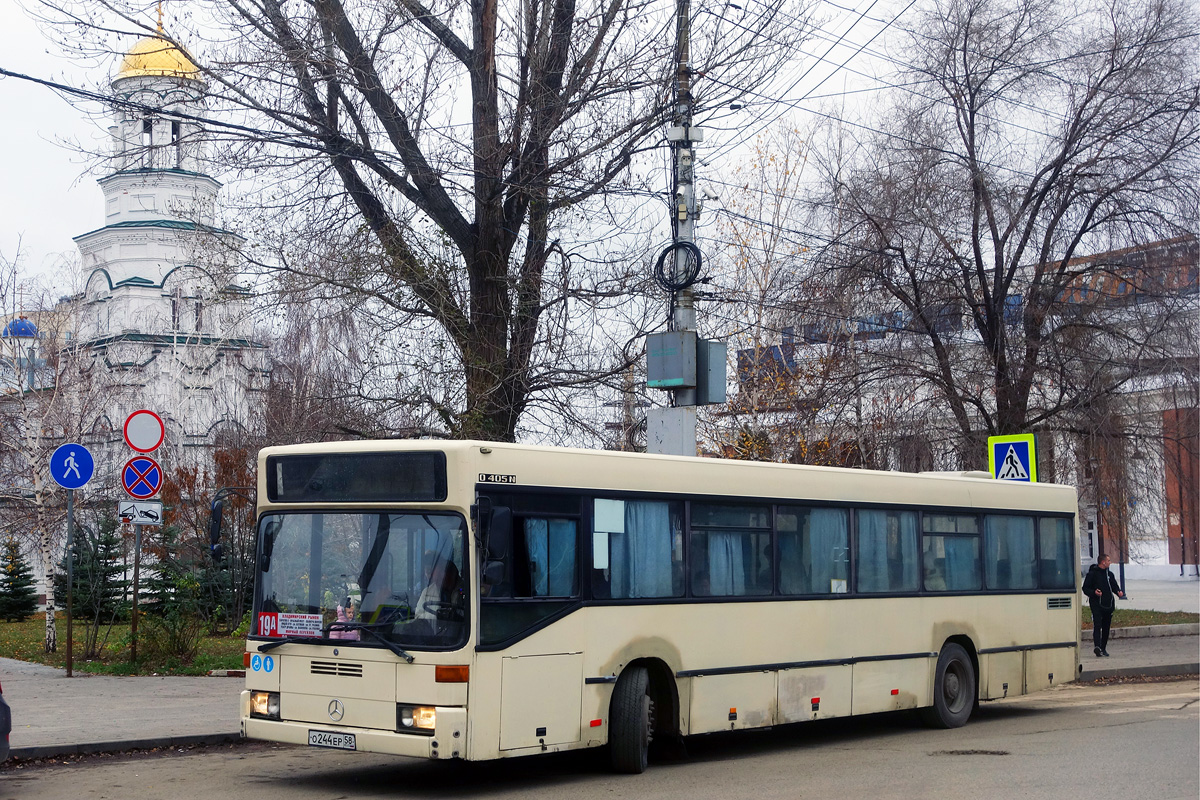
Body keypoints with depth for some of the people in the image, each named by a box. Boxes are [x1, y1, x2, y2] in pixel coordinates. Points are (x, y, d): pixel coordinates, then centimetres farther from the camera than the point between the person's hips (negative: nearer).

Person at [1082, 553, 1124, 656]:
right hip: (1096, 604, -6)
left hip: (1108, 604, 6)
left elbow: (1115, 586, 23)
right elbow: (1085, 588, -2)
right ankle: (1097, 646, -30)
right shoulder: (1092, 574, -3)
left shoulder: (1109, 574, 16)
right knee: (1097, 625, -18)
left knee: (1106, 628, 9)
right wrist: (1094, 592, -20)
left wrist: (1119, 592, 1)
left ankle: (1103, 648, 18)